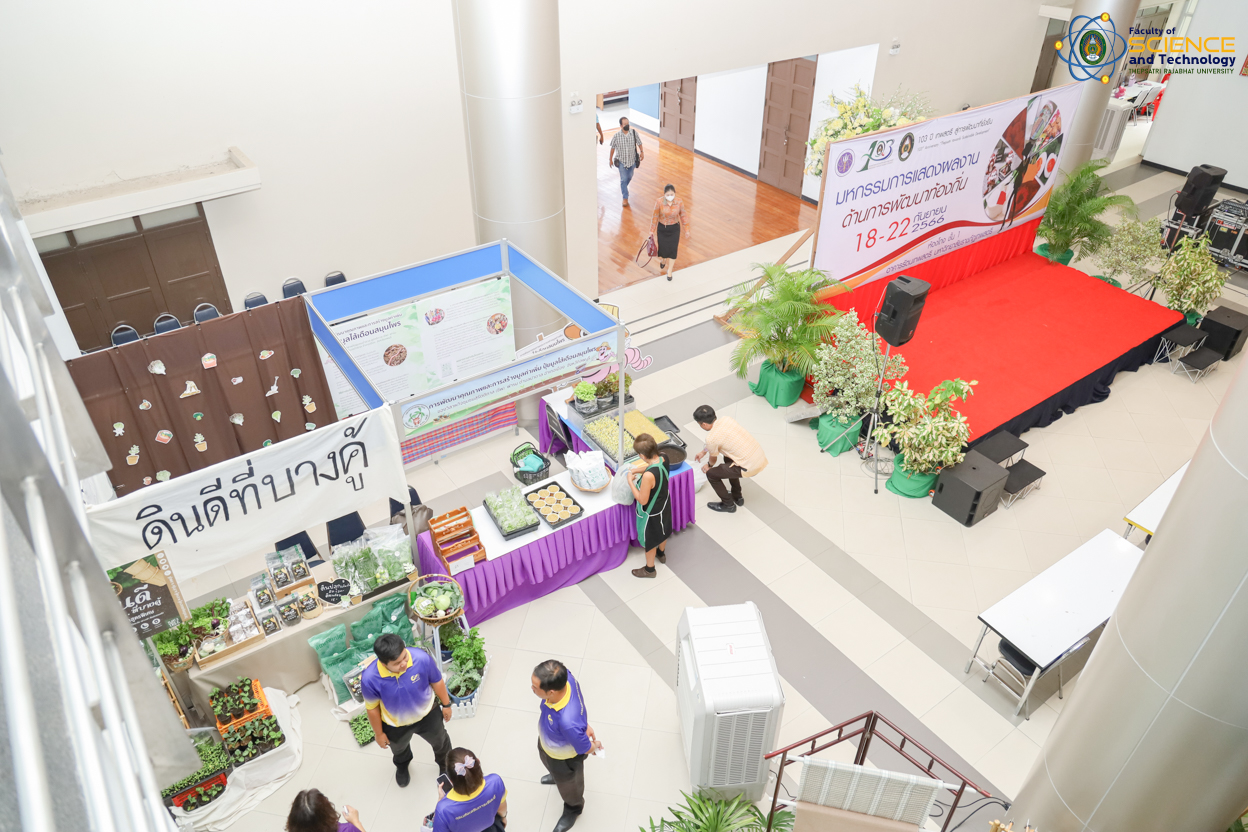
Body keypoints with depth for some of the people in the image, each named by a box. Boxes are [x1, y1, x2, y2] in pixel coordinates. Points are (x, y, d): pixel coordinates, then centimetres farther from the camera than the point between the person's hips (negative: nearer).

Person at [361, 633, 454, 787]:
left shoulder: (421, 658, -38)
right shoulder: (370, 678, -38)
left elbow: (437, 681, -16)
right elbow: (372, 708, -17)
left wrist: (446, 704, -1)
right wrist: (379, 733, -3)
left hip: (427, 715, 0)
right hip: (395, 725, 0)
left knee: (440, 742, 29)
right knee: (399, 749, 35)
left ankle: (444, 763, 66)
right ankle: (402, 766, 73)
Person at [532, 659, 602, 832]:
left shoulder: (568, 721, -52)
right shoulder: (564, 677, -33)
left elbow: (584, 748, -29)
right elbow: (581, 702, -9)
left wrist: (595, 746, -8)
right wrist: (585, 724, 2)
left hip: (564, 758, -6)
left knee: (567, 784, 30)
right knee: (548, 762, 40)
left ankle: (573, 809, 64)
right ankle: (557, 776, 75)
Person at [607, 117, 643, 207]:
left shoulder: (634, 133, -12)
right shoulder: (616, 136, -16)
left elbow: (639, 143, 4)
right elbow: (613, 148, -4)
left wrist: (641, 152, -2)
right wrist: (610, 159, 3)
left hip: (632, 159, 3)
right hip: (621, 160, -3)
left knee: (629, 177, 20)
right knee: (623, 179, -3)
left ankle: (623, 188, 51)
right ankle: (625, 198, 6)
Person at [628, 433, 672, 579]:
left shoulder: (648, 476, -42)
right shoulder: (662, 460, -19)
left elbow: (642, 500, -29)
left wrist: (631, 483, -19)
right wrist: (638, 470, 2)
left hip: (651, 513, -7)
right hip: (664, 505, 7)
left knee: (649, 541, 20)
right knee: (662, 530, 34)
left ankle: (649, 569, 44)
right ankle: (661, 553, 62)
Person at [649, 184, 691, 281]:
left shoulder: (679, 202, -16)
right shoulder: (659, 202, -20)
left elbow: (683, 216, -3)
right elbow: (655, 217, -9)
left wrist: (686, 230, 3)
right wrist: (652, 231, -2)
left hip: (675, 229, 1)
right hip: (662, 228, -1)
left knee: (673, 249, 4)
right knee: (663, 248, 7)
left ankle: (670, 271, 25)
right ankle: (663, 260, 46)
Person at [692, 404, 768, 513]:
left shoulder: (711, 438, -14)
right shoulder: (726, 419, 6)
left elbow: (713, 459, 8)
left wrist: (708, 466, 31)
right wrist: (703, 451, 38)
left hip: (750, 467, -8)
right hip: (762, 458, 8)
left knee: (711, 474, 6)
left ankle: (728, 504, 23)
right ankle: (737, 497, 43)